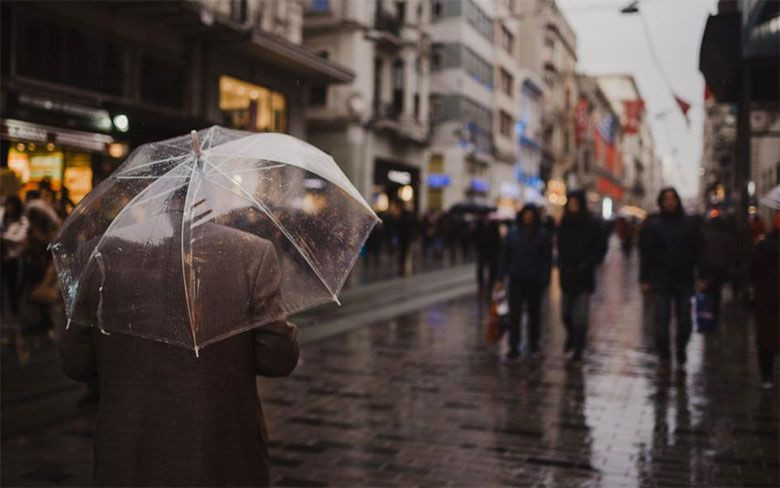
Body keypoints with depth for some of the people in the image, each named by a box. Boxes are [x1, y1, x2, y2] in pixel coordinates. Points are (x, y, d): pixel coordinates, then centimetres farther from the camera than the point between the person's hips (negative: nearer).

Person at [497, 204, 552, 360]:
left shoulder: (542, 235, -3)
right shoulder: (513, 232, 1)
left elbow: (547, 259, -3)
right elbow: (505, 255, 3)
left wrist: (545, 280, -10)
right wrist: (502, 277, -1)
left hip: (534, 281, 0)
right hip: (516, 279, 1)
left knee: (534, 313, 12)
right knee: (514, 314, -3)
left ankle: (534, 346, 27)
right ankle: (513, 348, 1)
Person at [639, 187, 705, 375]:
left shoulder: (690, 223, 3)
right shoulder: (652, 225, 0)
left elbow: (698, 252, 3)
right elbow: (645, 254, 1)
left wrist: (701, 277, -1)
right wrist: (644, 280, -3)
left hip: (684, 281, 1)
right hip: (661, 281, -1)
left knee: (684, 321, 7)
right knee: (661, 322, 0)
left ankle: (681, 349, 33)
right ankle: (663, 359, 11)